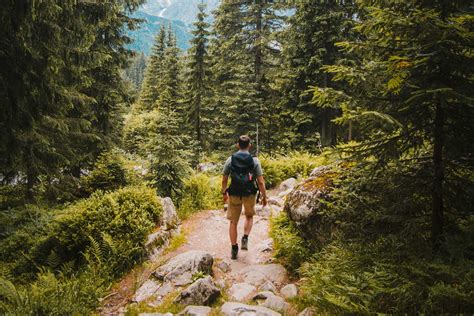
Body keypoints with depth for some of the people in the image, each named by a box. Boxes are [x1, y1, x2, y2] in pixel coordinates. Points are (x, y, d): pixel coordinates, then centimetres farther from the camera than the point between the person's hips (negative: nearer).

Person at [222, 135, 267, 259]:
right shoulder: (254, 161, -7)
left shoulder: (230, 159, -2)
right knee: (249, 216, 26)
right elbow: (261, 182, -9)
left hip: (234, 194, 1)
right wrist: (264, 196, 3)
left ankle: (234, 249, 18)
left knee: (233, 222, 13)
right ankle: (245, 238, 9)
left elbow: (224, 180, 2)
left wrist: (224, 193, 17)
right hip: (250, 194, 0)